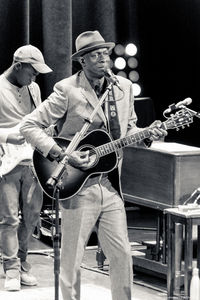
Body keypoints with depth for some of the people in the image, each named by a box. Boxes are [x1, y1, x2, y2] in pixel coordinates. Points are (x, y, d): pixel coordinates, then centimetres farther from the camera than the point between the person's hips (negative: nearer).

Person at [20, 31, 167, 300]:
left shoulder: (124, 87, 8)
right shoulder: (67, 90, -11)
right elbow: (29, 126, -12)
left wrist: (147, 135, 0)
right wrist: (62, 155, -20)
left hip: (111, 185, 5)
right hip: (78, 187, -5)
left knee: (122, 254, 7)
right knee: (72, 259, 4)